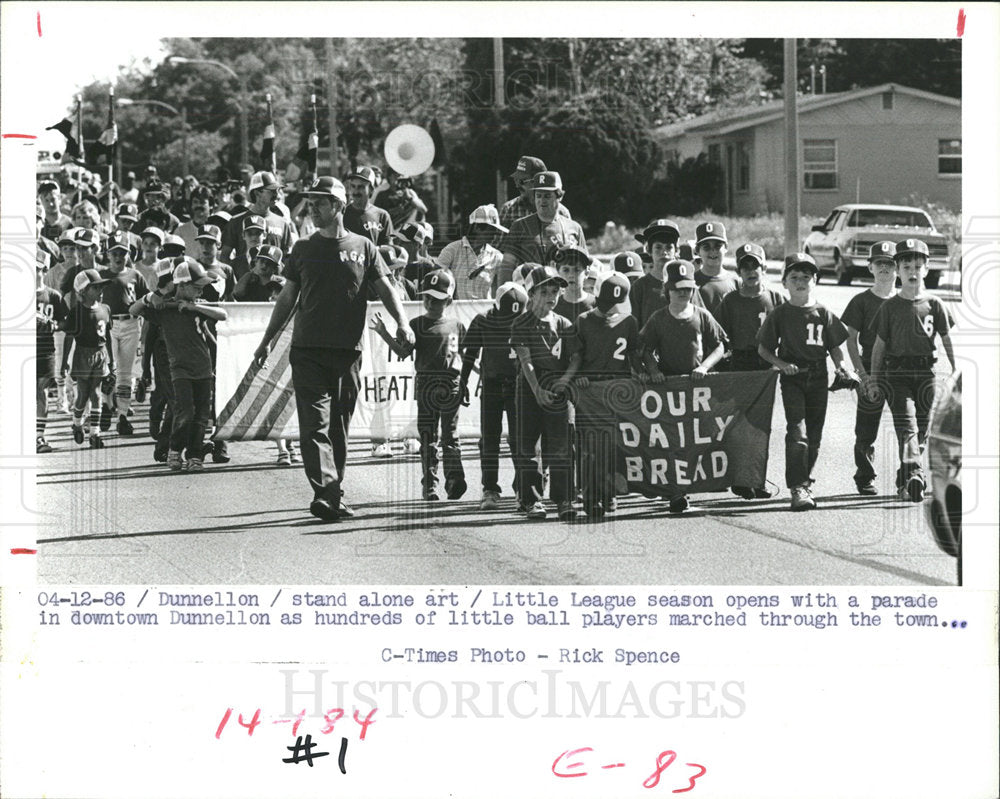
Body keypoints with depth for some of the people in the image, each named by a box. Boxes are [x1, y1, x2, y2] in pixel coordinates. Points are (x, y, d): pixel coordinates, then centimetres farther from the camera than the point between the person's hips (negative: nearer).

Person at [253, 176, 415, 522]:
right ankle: (324, 492, -20)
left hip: (348, 351, 0)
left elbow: (385, 289, 8)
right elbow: (287, 298, 15)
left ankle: (332, 497, 13)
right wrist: (267, 341, 13)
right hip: (307, 349, 0)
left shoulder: (362, 247, 8)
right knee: (315, 423, -11)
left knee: (339, 427, 5)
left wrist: (402, 323, -9)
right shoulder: (303, 250, 10)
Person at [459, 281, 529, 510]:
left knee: (518, 438, 0)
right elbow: (469, 353, 5)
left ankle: (523, 486, 11)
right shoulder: (482, 322, -4)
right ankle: (489, 490, 2)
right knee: (489, 438, -1)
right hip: (491, 385, 0)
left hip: (518, 386, 0)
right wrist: (463, 382, 4)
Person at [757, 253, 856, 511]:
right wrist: (781, 364, -10)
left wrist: (841, 367, -5)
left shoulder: (824, 315, 8)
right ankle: (798, 488, -16)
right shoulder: (779, 314, 3)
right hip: (792, 378, -3)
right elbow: (763, 348, 6)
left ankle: (805, 479, 22)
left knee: (814, 434, 6)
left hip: (818, 377, 3)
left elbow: (835, 347, 13)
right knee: (797, 431, -14)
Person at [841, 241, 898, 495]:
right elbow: (852, 340, 1)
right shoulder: (862, 301, 4)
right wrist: (863, 374, -9)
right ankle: (865, 478, 11)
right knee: (866, 430, -1)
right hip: (871, 370, -2)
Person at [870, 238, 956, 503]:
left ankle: (904, 480, 17)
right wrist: (874, 379, 6)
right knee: (906, 424, -16)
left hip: (925, 373, 2)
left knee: (921, 428, 5)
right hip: (896, 372, -2)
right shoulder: (890, 307, 4)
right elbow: (879, 344, 8)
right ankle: (914, 474, -30)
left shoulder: (934, 304, 5)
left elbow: (947, 341, 9)